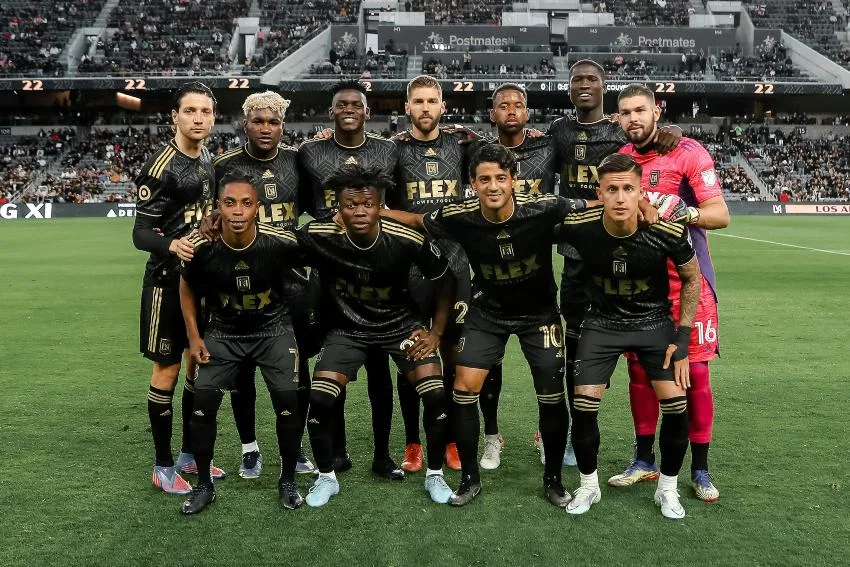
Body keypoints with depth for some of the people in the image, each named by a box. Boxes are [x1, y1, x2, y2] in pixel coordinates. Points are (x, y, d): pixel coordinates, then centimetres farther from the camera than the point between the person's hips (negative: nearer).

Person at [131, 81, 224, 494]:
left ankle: (189, 454, 27)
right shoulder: (162, 165, -15)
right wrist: (171, 245, -37)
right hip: (168, 280, -7)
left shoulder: (208, 160, 8)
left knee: (200, 365, 13)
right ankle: (163, 466, 13)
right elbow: (141, 233, -18)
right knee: (166, 371, 0)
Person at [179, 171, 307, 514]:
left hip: (274, 329, -1)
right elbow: (187, 287, 1)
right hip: (223, 332, 1)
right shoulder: (202, 248, -21)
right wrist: (193, 337, -1)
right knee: (203, 403, -7)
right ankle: (203, 485, 13)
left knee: (289, 402, -11)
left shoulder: (281, 243, -26)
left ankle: (288, 480, 12)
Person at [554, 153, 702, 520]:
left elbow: (691, 279, -5)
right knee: (583, 406, -8)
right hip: (603, 321, 1)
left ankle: (667, 488, 15)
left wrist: (682, 338, -7)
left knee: (676, 407, -11)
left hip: (654, 321, 0)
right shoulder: (578, 227, -25)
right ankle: (588, 485, 18)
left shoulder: (666, 232, -25)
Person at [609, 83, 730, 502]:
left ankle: (700, 469, 13)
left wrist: (682, 212, -31)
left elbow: (720, 215, -14)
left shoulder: (688, 152, -9)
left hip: (687, 281, -4)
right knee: (639, 370, 8)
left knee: (694, 372, 0)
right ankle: (644, 461, 22)